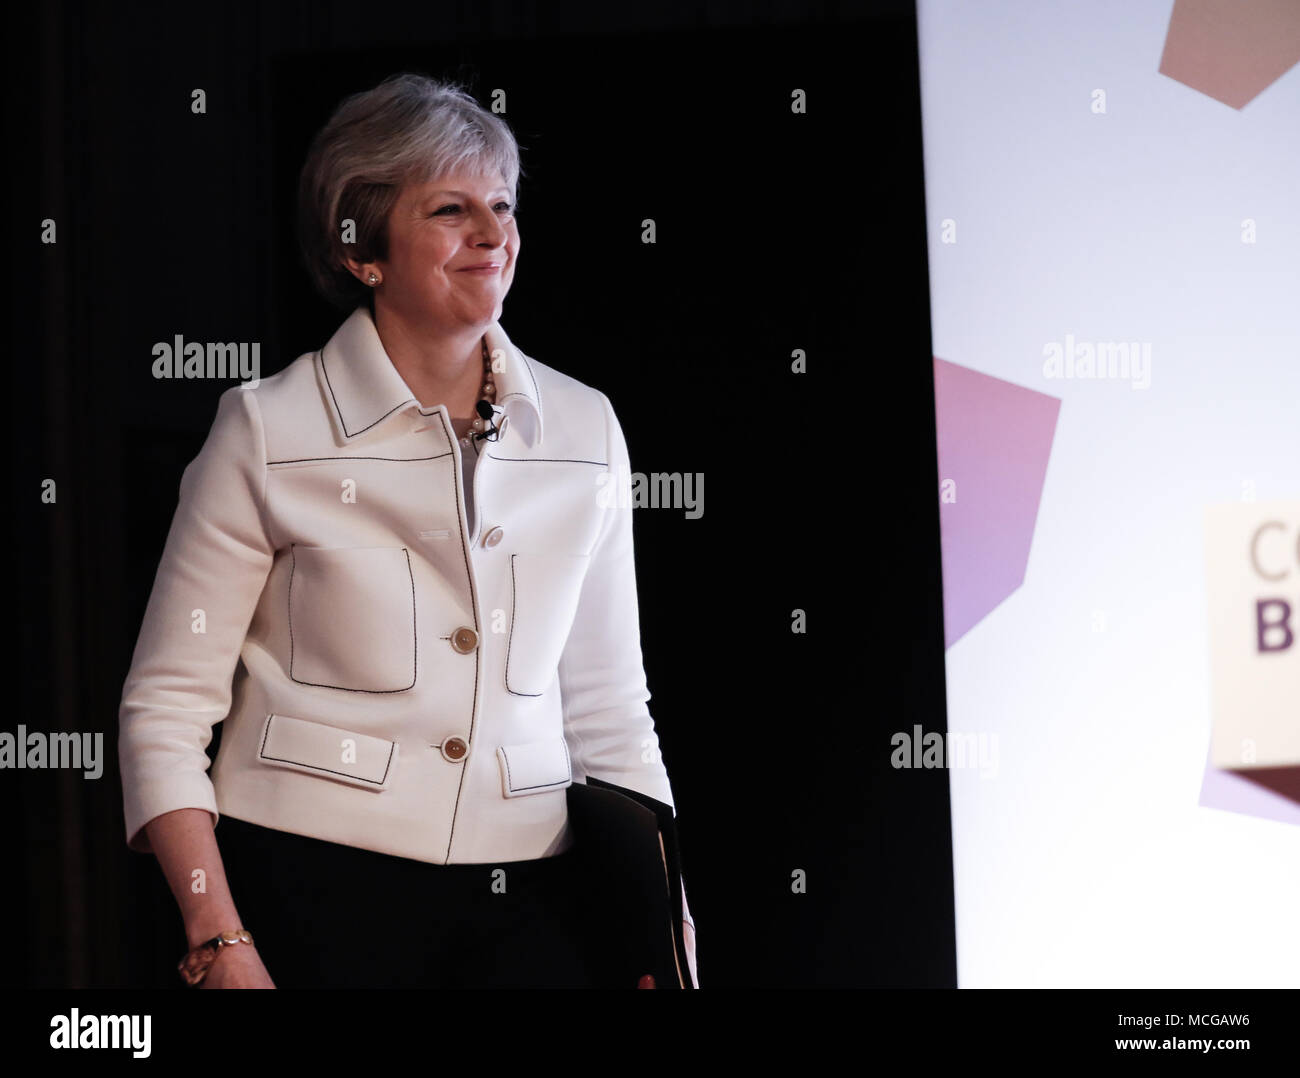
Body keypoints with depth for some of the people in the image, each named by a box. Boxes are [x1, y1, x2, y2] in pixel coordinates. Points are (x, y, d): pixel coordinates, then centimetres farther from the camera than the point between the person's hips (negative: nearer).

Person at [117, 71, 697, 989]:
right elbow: (167, 708, -4)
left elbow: (607, 705, 12)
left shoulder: (583, 429, 5)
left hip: (531, 905, 3)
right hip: (316, 896, -3)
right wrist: (222, 948, -13)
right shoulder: (269, 431, -5)